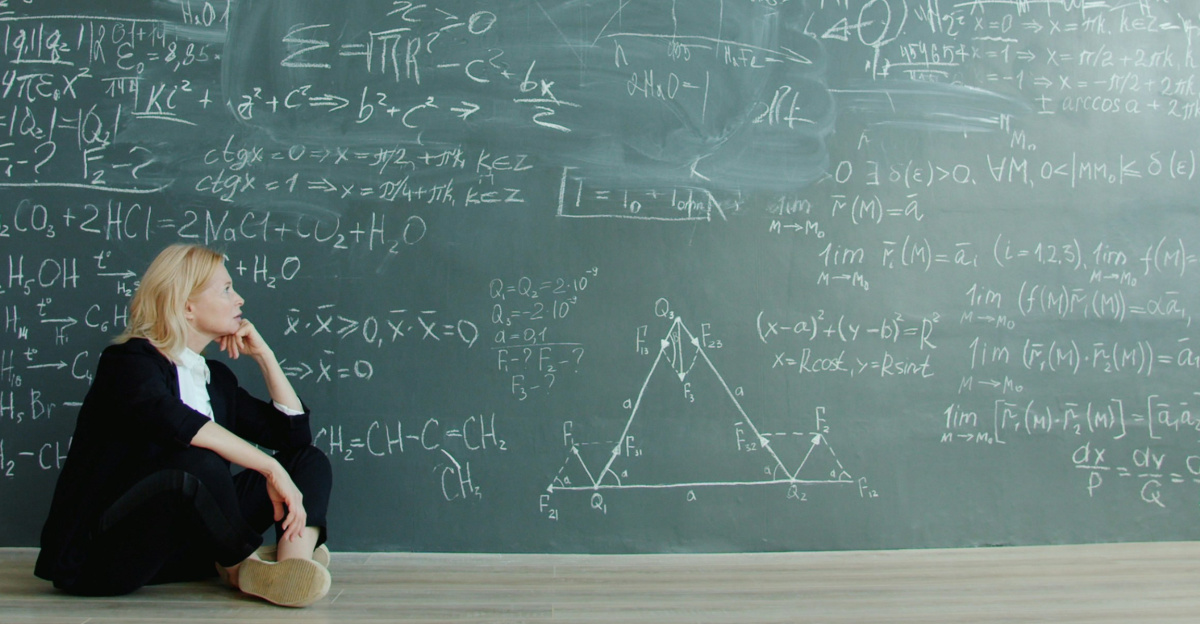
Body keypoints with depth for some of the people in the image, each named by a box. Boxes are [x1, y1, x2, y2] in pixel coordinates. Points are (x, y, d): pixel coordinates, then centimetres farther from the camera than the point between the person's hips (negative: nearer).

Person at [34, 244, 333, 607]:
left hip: (179, 546, 8)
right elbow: (174, 422, -32)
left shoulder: (216, 377, 14)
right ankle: (245, 566, -12)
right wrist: (271, 469, -34)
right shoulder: (128, 362, -10)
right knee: (197, 462, -37)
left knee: (311, 461, 0)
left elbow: (294, 433, 14)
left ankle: (293, 565, -29)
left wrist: (263, 355, 9)